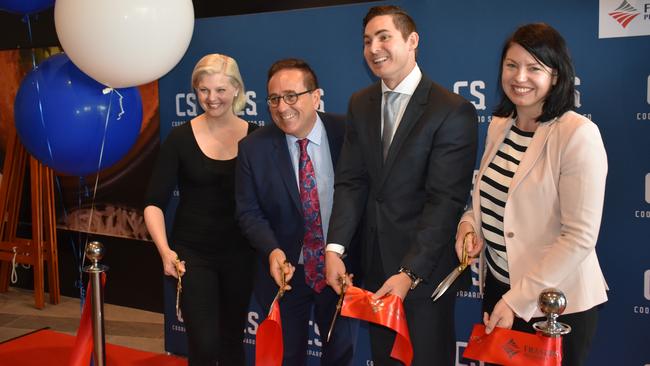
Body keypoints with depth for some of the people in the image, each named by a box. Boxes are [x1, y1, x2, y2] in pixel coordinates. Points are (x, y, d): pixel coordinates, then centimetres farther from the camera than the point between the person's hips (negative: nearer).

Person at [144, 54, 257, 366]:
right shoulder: (181, 138, -7)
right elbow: (155, 202, -7)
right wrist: (165, 251, -22)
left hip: (239, 255, 2)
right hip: (192, 255, -2)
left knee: (232, 340, 16)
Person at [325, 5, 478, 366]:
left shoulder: (453, 111, -15)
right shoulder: (360, 104, 5)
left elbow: (445, 200, -19)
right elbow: (351, 181, 0)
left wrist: (409, 273, -25)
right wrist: (334, 247, -12)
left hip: (425, 264, -5)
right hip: (375, 259, 5)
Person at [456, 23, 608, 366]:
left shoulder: (578, 134, -18)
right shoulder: (499, 126, 4)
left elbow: (579, 237, -19)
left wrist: (518, 300, -17)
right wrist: (469, 222, -5)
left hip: (555, 304, -6)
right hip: (497, 286, 7)